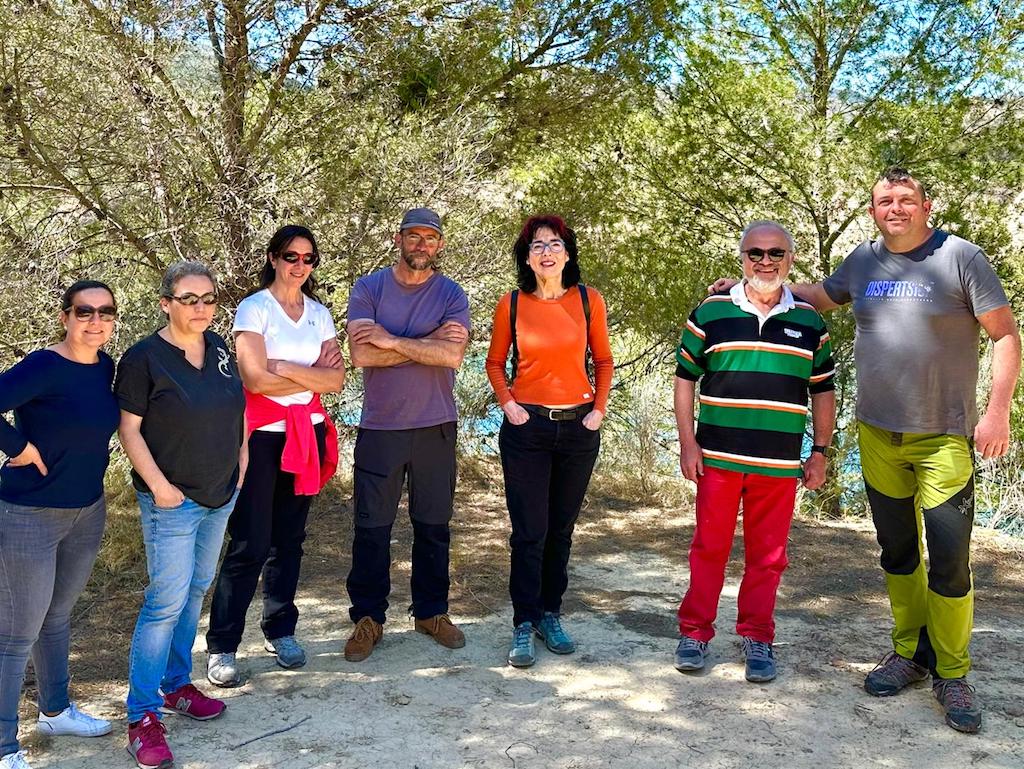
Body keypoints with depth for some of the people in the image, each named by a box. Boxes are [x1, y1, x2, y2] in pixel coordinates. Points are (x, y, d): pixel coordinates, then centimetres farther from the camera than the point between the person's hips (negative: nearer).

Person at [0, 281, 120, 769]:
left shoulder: (106, 366, 2)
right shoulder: (44, 367, -20)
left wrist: (87, 461, 6)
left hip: (88, 511, 7)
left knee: (58, 615, 23)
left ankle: (55, 711, 40)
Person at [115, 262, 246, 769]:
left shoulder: (218, 348, 4)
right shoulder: (143, 358, -13)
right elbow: (129, 430, -12)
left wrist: (240, 462, 9)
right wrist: (159, 485, -15)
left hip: (220, 497, 7)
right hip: (173, 501, -7)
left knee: (196, 591, 16)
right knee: (167, 602, -7)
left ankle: (175, 685, 32)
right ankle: (142, 715, 4)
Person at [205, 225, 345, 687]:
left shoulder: (319, 314, 11)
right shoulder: (254, 308, -4)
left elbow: (336, 378, 1)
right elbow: (255, 378, -15)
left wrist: (285, 367, -12)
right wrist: (312, 376, -7)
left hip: (307, 433, 5)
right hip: (262, 435, -5)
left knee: (289, 538, 11)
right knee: (250, 544, -6)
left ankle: (280, 631, 24)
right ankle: (221, 647, 4)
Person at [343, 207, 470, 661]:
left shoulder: (452, 296, 1)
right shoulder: (368, 289, 0)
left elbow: (453, 355, -16)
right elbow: (361, 354, -14)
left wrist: (391, 339, -16)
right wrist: (426, 343, -13)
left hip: (435, 428, 1)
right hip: (379, 427, -1)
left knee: (434, 526, 11)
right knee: (372, 529, 4)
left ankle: (431, 611, 26)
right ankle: (368, 618, 18)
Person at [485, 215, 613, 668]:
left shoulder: (588, 300, 1)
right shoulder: (512, 304, -1)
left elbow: (603, 361, 10)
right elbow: (495, 362, 9)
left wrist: (599, 409, 1)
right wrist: (507, 403, -4)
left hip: (578, 428, 2)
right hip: (527, 428, -1)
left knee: (561, 528, 10)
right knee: (529, 531, -2)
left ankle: (550, 614, 24)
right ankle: (524, 626, 8)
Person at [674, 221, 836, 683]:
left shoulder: (810, 322, 7)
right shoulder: (711, 312, 2)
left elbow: (823, 390, 13)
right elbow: (685, 378, 5)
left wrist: (820, 451, 8)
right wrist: (687, 442, -2)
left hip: (780, 464, 1)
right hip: (717, 457, -1)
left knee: (768, 554, 8)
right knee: (709, 546, 6)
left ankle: (757, 638, 21)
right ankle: (695, 632, 18)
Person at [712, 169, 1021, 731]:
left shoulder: (958, 256, -6)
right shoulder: (863, 260, 7)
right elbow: (819, 297, 25)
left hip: (943, 437, -4)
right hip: (877, 433, 4)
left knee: (949, 559, -4)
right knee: (897, 551, 14)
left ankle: (952, 674, 12)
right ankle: (910, 652, 30)